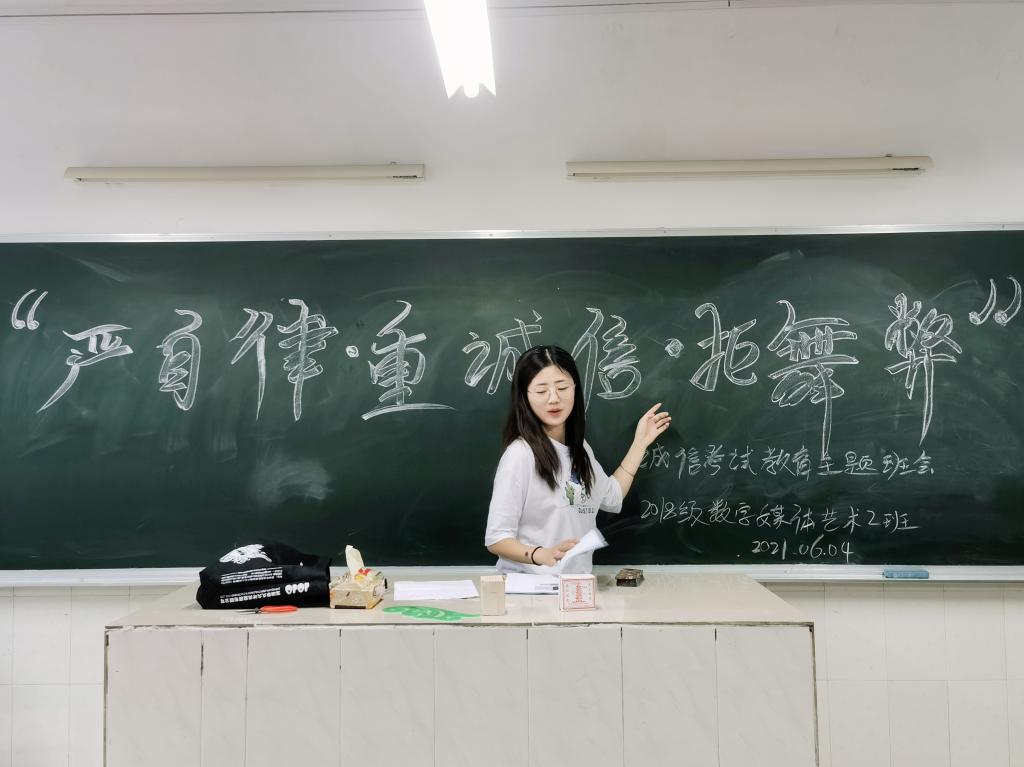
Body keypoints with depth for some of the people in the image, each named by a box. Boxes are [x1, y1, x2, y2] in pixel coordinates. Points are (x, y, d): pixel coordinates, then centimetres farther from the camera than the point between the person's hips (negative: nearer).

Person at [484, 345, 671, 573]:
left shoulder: (579, 448, 10)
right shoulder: (520, 454, -14)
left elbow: (612, 498, 26)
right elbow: (496, 539, -14)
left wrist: (640, 443, 24)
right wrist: (543, 555, -31)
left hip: (576, 583, 7)